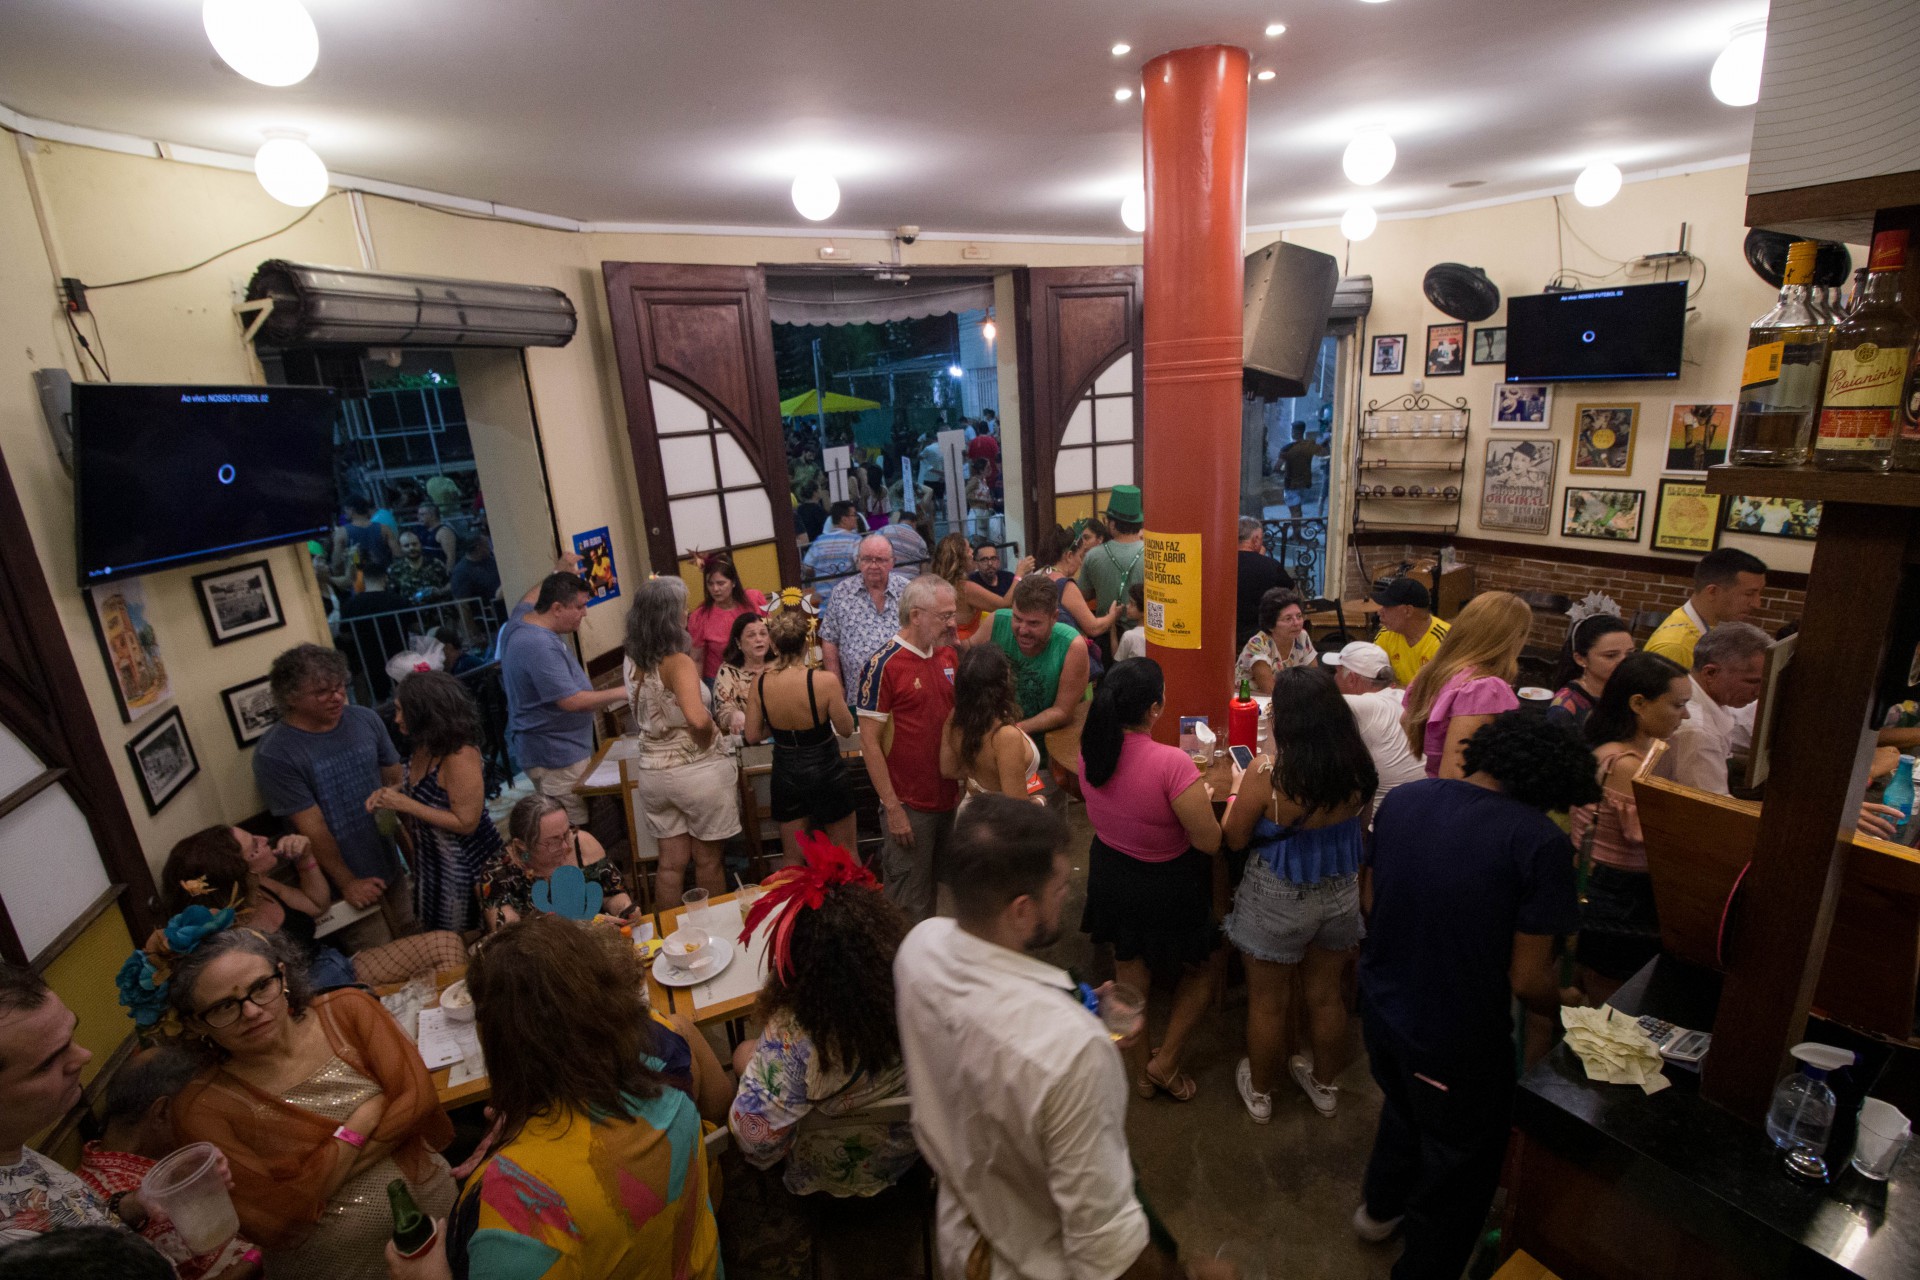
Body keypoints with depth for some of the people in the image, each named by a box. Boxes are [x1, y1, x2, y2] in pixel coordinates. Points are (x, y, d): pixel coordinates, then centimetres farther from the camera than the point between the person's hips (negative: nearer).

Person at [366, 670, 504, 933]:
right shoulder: (425, 746, -3)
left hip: (466, 863, -8)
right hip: (432, 859, 9)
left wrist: (406, 805, -25)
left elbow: (466, 823, -27)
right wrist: (392, 794, -3)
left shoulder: (461, 756, -30)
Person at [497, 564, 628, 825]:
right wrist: (622, 693, -17)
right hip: (557, 757, -11)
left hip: (555, 748, 11)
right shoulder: (539, 646, -26)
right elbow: (572, 701, -26)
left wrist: (557, 573, 29)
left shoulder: (522, 617, 6)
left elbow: (529, 598, 32)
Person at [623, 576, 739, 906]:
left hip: (652, 771, 6)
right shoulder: (678, 662, -21)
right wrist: (707, 740, -15)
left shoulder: (631, 662, 1)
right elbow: (697, 719, -36)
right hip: (697, 771, -6)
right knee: (707, 860, 13)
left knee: (671, 862, 16)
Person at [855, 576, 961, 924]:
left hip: (950, 799, 6)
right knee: (912, 905, 8)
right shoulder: (884, 665, -15)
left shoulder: (948, 655, 3)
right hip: (909, 806, -6)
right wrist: (893, 808, -15)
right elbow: (869, 742, -14)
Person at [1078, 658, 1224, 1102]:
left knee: (1129, 973, 25)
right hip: (1167, 887, -5)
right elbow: (1210, 842, -25)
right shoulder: (1171, 762, -34)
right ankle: (1165, 1062, 30)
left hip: (1111, 876, 5)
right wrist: (1201, 797, -6)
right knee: (1198, 970, 26)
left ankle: (1140, 1071, 44)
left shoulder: (1090, 748, -14)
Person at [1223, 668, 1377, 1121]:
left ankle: (1260, 1092, 38)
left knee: (1268, 1001, 17)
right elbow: (1360, 832, 4)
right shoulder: (1359, 766, -14)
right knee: (1326, 995, 25)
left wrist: (1237, 793, 2)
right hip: (1340, 893, 4)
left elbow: (1234, 839, -14)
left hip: (1277, 900, -4)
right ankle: (1325, 1084, 46)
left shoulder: (1267, 771, -29)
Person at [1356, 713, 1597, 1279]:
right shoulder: (1540, 841, -24)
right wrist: (1564, 1001, 4)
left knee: (1405, 1107, 34)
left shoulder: (1401, 800, -8)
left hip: (1381, 1005, 6)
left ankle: (1381, 1206, 59)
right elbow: (1526, 979, -18)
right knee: (1459, 1167, 22)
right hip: (1457, 1036, -6)